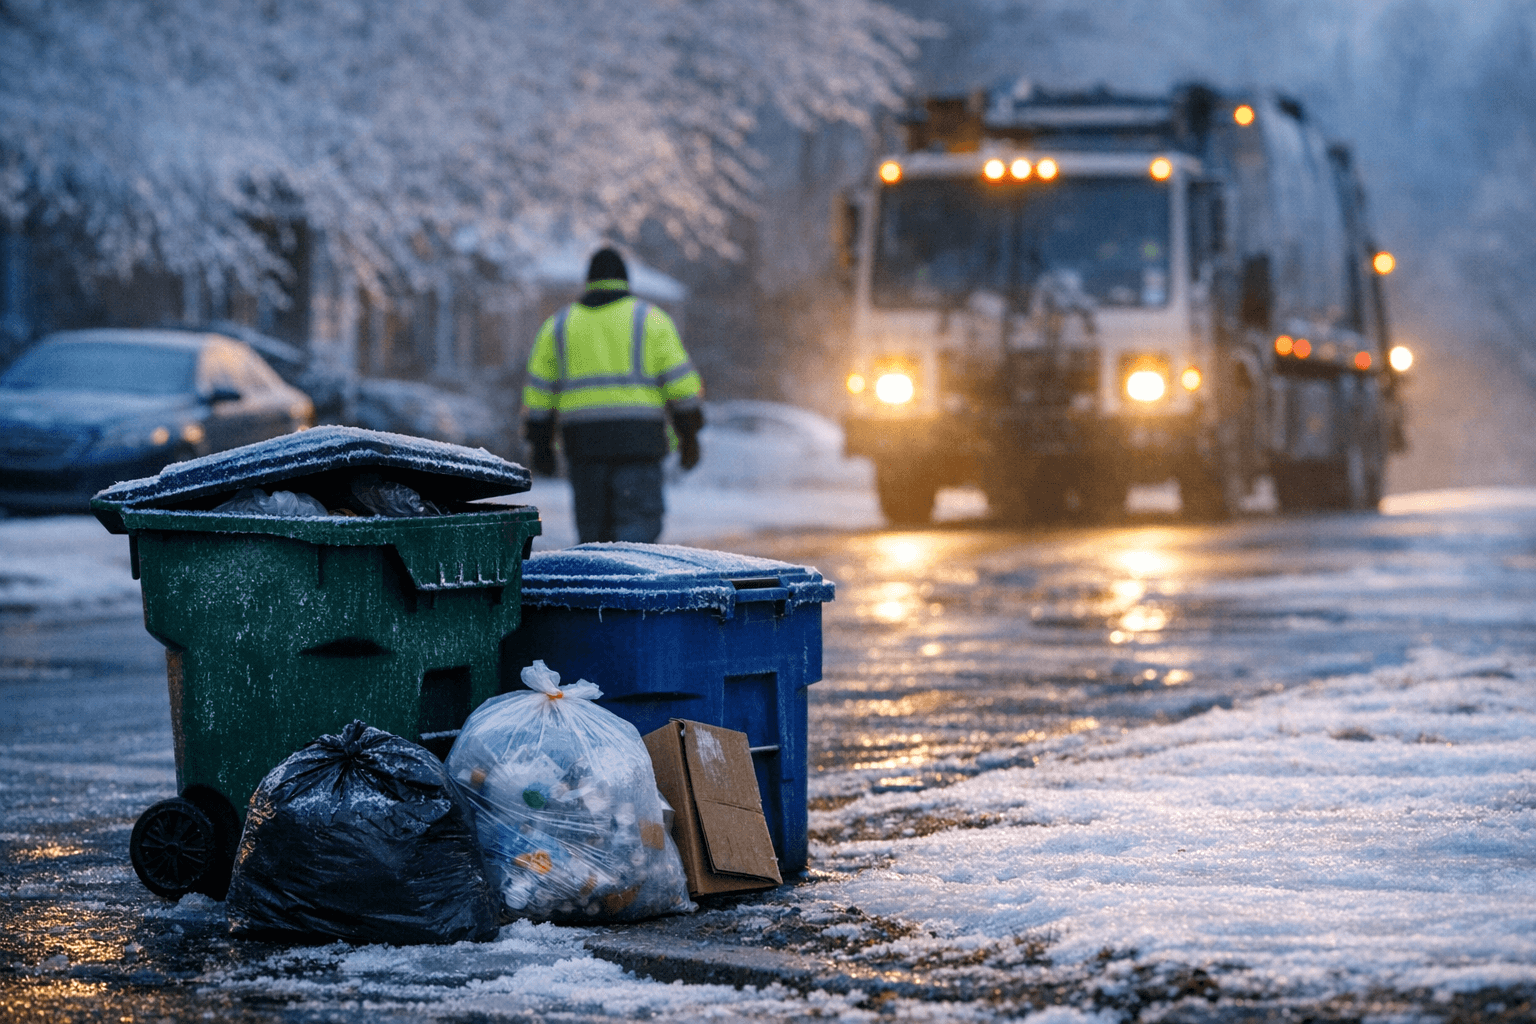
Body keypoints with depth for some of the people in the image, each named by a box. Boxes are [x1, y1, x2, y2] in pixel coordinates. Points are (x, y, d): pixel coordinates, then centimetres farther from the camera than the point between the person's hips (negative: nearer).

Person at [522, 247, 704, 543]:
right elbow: (680, 381, 1)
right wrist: (689, 437, 6)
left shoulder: (558, 325, 14)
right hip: (637, 440, -2)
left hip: (582, 441, 3)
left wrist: (540, 446, 16)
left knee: (594, 531, 10)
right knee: (638, 528, -7)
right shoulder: (650, 319, 7)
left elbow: (538, 393, 12)